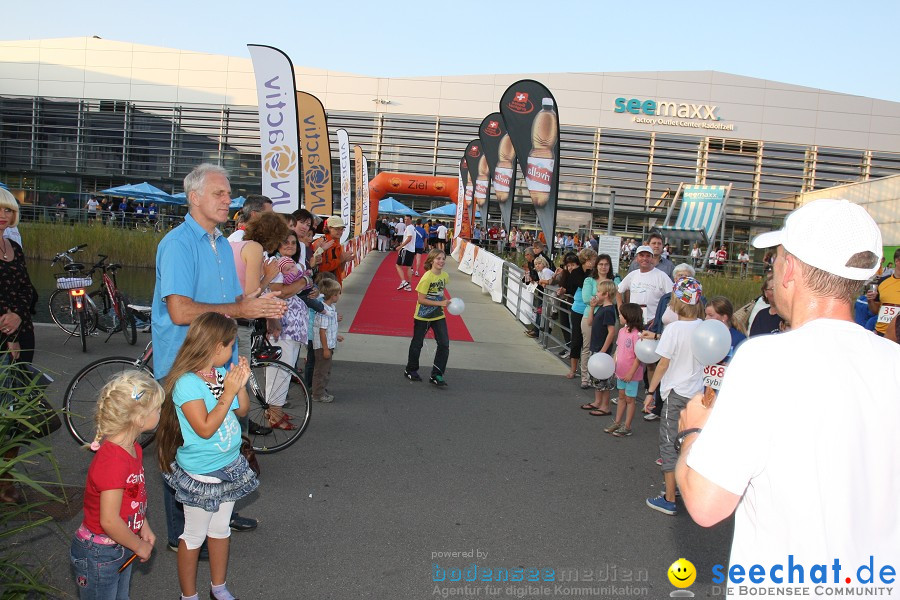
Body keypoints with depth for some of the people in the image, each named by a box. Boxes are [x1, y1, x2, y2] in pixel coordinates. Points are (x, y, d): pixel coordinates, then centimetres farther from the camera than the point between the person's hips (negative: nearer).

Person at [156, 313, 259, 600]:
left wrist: (242, 384, -10)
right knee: (194, 536, 11)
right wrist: (228, 392, -28)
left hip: (229, 467, 7)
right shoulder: (187, 383, -24)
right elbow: (205, 429, -28)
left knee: (221, 528, 21)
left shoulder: (222, 373, -3)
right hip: (201, 474, -7)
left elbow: (242, 411, 7)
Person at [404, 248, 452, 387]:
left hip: (438, 316, 5)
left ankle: (436, 375, 7)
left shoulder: (445, 276, -1)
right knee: (417, 344, 11)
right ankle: (411, 370, 33)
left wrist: (445, 302, -2)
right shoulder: (427, 278, -22)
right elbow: (421, 299, -23)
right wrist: (440, 303, -26)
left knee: (444, 344, -4)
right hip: (422, 316, -5)